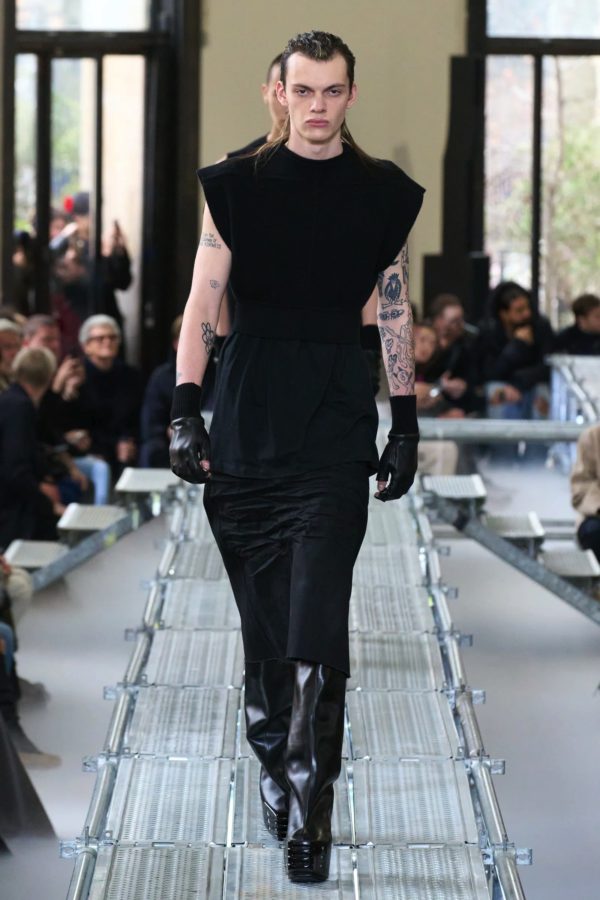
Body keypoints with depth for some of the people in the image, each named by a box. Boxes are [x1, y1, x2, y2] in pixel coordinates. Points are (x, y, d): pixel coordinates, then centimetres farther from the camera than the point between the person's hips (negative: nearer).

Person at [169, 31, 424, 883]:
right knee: (262, 613, 6)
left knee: (316, 618, -12)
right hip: (247, 421, 1)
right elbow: (202, 305, 1)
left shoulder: (384, 195, 4)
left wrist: (406, 424, 7)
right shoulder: (235, 187, 2)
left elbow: (396, 315, 9)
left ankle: (310, 800, -11)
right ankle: (276, 769, 23)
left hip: (336, 426, -1)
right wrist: (185, 411, -7)